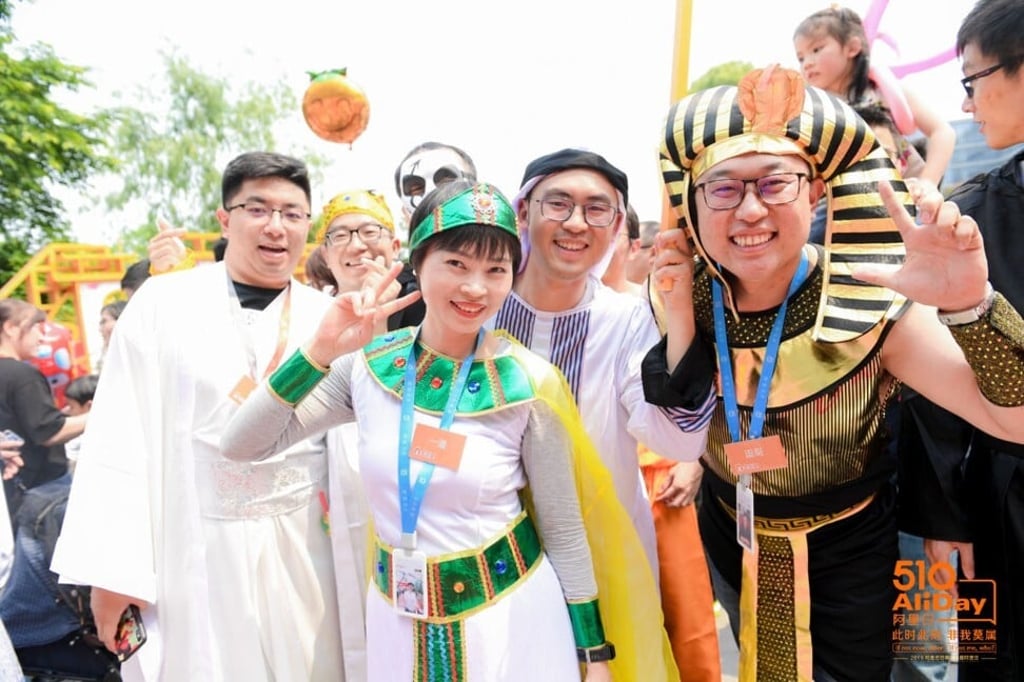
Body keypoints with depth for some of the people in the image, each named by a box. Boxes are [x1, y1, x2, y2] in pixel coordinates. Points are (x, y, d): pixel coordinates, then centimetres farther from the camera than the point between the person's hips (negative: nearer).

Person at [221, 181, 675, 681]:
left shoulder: (528, 384, -16)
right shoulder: (370, 364, -9)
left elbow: (564, 530, -7)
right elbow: (241, 446, -10)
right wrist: (319, 352, -21)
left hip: (509, 612, -2)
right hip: (397, 616, 3)